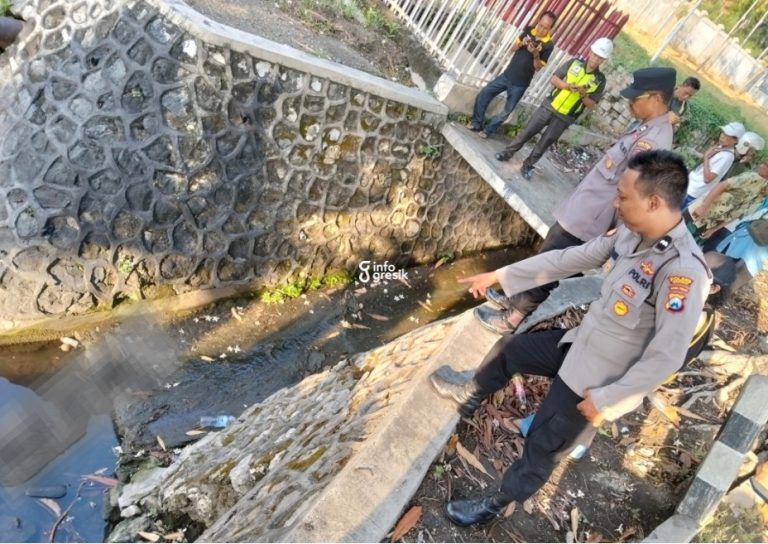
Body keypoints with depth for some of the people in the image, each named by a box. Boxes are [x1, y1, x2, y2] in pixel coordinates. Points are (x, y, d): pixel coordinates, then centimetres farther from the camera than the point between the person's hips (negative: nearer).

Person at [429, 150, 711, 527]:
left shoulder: (683, 272, -32)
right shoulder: (632, 233, -8)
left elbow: (666, 358, -28)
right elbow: (571, 258, -1)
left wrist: (605, 399, -18)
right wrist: (500, 276, 3)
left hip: (600, 379, -7)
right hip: (579, 344, 7)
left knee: (542, 445, 9)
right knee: (508, 348, 21)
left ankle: (495, 505, 35)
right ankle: (470, 397, 51)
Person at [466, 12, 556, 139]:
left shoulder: (549, 45, -13)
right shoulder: (529, 30, -2)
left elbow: (538, 67, -10)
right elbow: (513, 48, 7)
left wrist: (536, 54, -28)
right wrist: (521, 44, -15)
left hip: (520, 84, -4)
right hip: (507, 75, 4)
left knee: (506, 111, 3)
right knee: (483, 95, 1)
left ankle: (487, 130, 21)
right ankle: (476, 123, 17)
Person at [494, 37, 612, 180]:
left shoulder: (600, 80, -3)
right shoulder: (574, 63, -1)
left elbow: (591, 105, -1)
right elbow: (553, 79, -2)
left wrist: (584, 95, -21)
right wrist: (567, 85, -20)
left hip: (564, 118, -1)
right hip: (549, 106, 1)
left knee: (545, 143, 6)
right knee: (527, 131, 5)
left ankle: (527, 166, 20)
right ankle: (508, 153, 22)